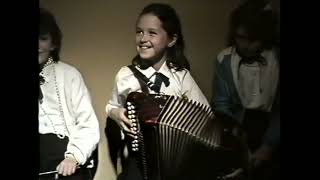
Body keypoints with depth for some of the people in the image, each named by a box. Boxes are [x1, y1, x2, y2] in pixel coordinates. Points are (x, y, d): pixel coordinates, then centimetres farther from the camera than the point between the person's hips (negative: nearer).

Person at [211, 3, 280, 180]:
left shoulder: (277, 59, -8)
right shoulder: (224, 59, -4)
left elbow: (280, 108, -6)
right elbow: (221, 104, -4)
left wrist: (268, 145, -15)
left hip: (271, 122, -1)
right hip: (238, 122, 1)